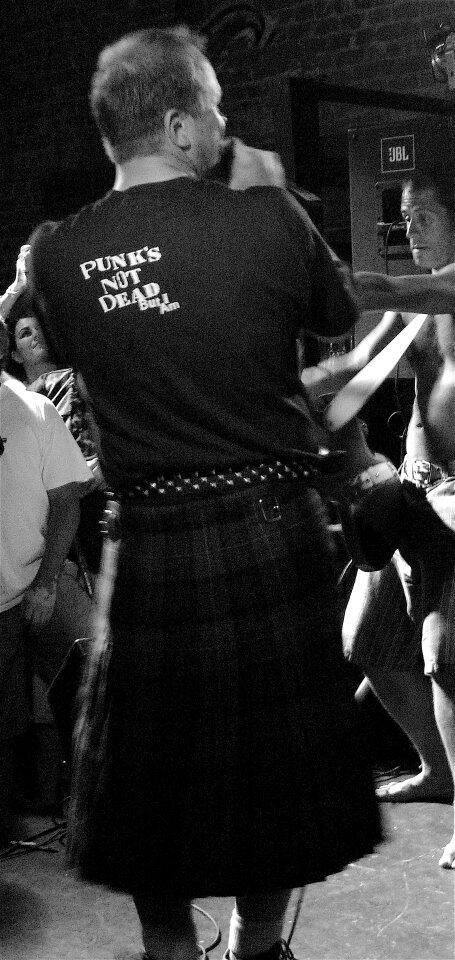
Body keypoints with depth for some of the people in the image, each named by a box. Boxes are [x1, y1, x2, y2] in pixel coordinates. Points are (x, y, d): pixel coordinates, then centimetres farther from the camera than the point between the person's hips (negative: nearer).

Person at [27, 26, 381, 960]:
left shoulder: (58, 253, -5)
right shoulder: (268, 217, -13)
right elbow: (342, 321, 5)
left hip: (149, 544, 2)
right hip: (273, 532, -1)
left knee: (151, 781, 17)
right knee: (275, 769, 17)